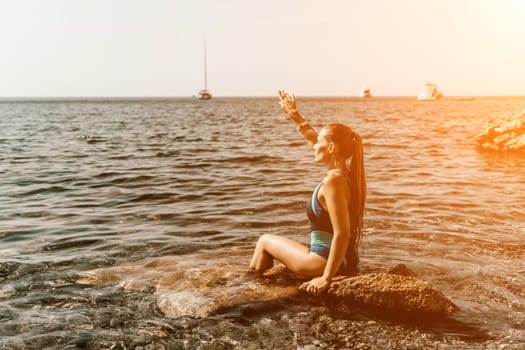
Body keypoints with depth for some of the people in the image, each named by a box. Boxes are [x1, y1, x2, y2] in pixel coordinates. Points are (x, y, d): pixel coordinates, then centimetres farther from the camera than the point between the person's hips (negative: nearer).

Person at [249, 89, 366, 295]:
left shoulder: (333, 181, -24)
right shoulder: (346, 173, 3)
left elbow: (342, 234, -28)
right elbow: (315, 141, 20)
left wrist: (326, 278, -26)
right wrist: (294, 115, 26)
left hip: (326, 261, -9)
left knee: (265, 241, 13)